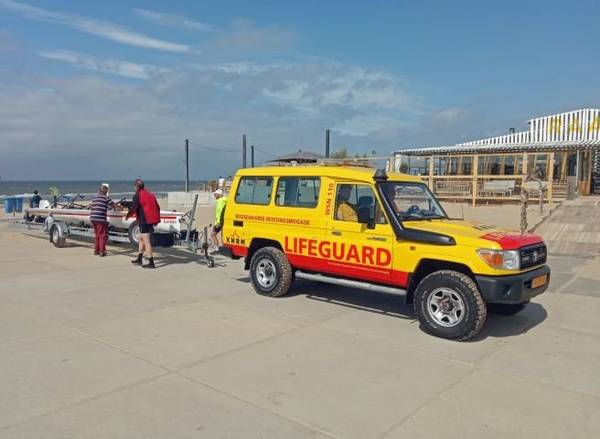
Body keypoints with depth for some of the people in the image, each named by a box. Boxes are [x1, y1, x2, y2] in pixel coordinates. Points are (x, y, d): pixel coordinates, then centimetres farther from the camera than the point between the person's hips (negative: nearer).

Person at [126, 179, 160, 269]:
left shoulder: (138, 195, -8)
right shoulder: (150, 194, 16)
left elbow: (134, 208, -14)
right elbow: (157, 208, 16)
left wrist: (127, 216, 3)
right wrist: (156, 219, 23)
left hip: (144, 221, -9)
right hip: (151, 220, 9)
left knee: (146, 241, -7)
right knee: (141, 238, 21)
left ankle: (151, 263, -8)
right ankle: (139, 259, 29)